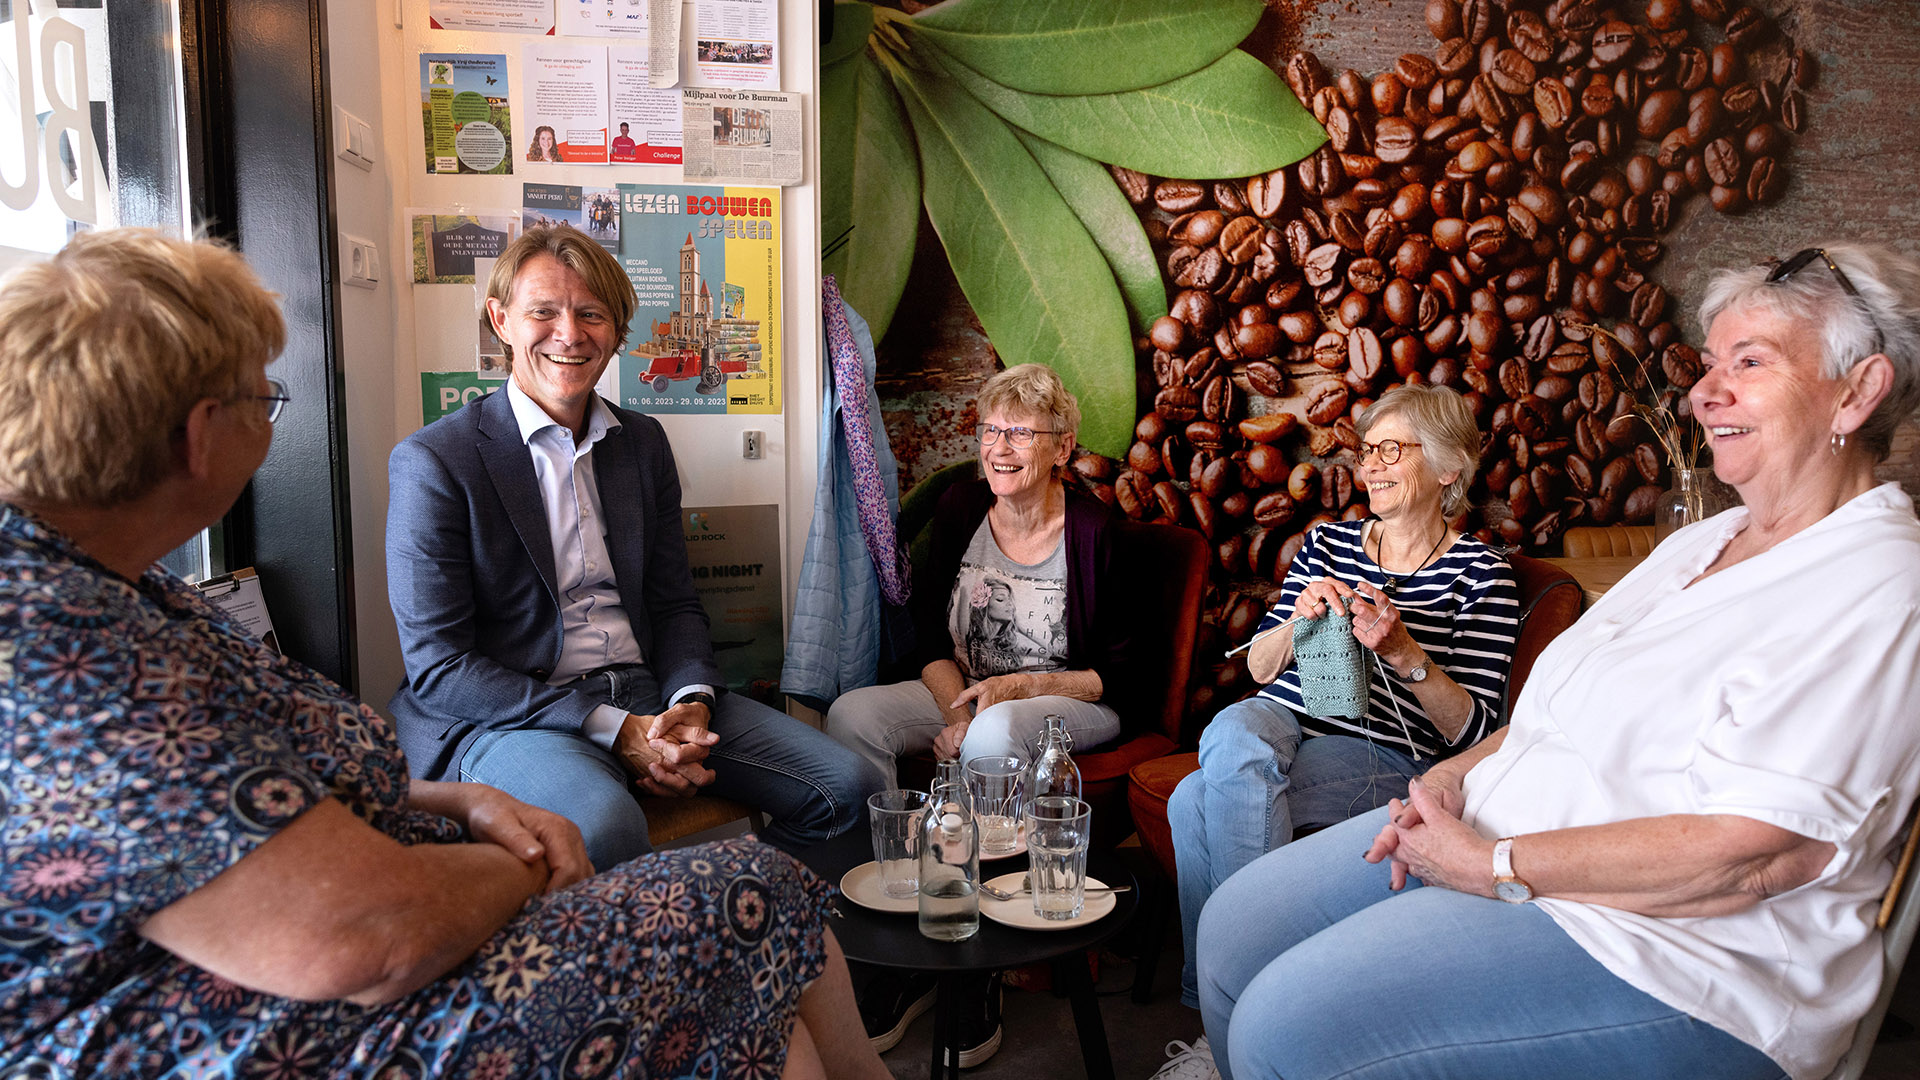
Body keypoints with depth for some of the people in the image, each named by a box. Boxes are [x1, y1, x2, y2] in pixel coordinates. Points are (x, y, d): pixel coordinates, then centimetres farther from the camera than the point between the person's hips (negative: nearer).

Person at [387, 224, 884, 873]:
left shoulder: (644, 443, 13)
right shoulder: (432, 462, -6)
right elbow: (437, 665, -10)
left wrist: (692, 699, -8)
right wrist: (613, 729, -18)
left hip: (647, 695, 6)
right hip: (505, 717, -5)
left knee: (849, 785, -9)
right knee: (602, 828, -39)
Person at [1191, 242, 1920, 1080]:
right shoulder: (1706, 541, 15)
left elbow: (1758, 853, -25)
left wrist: (1494, 866, -20)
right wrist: (1456, 775, -1)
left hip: (1659, 945, -9)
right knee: (1235, 926, 4)